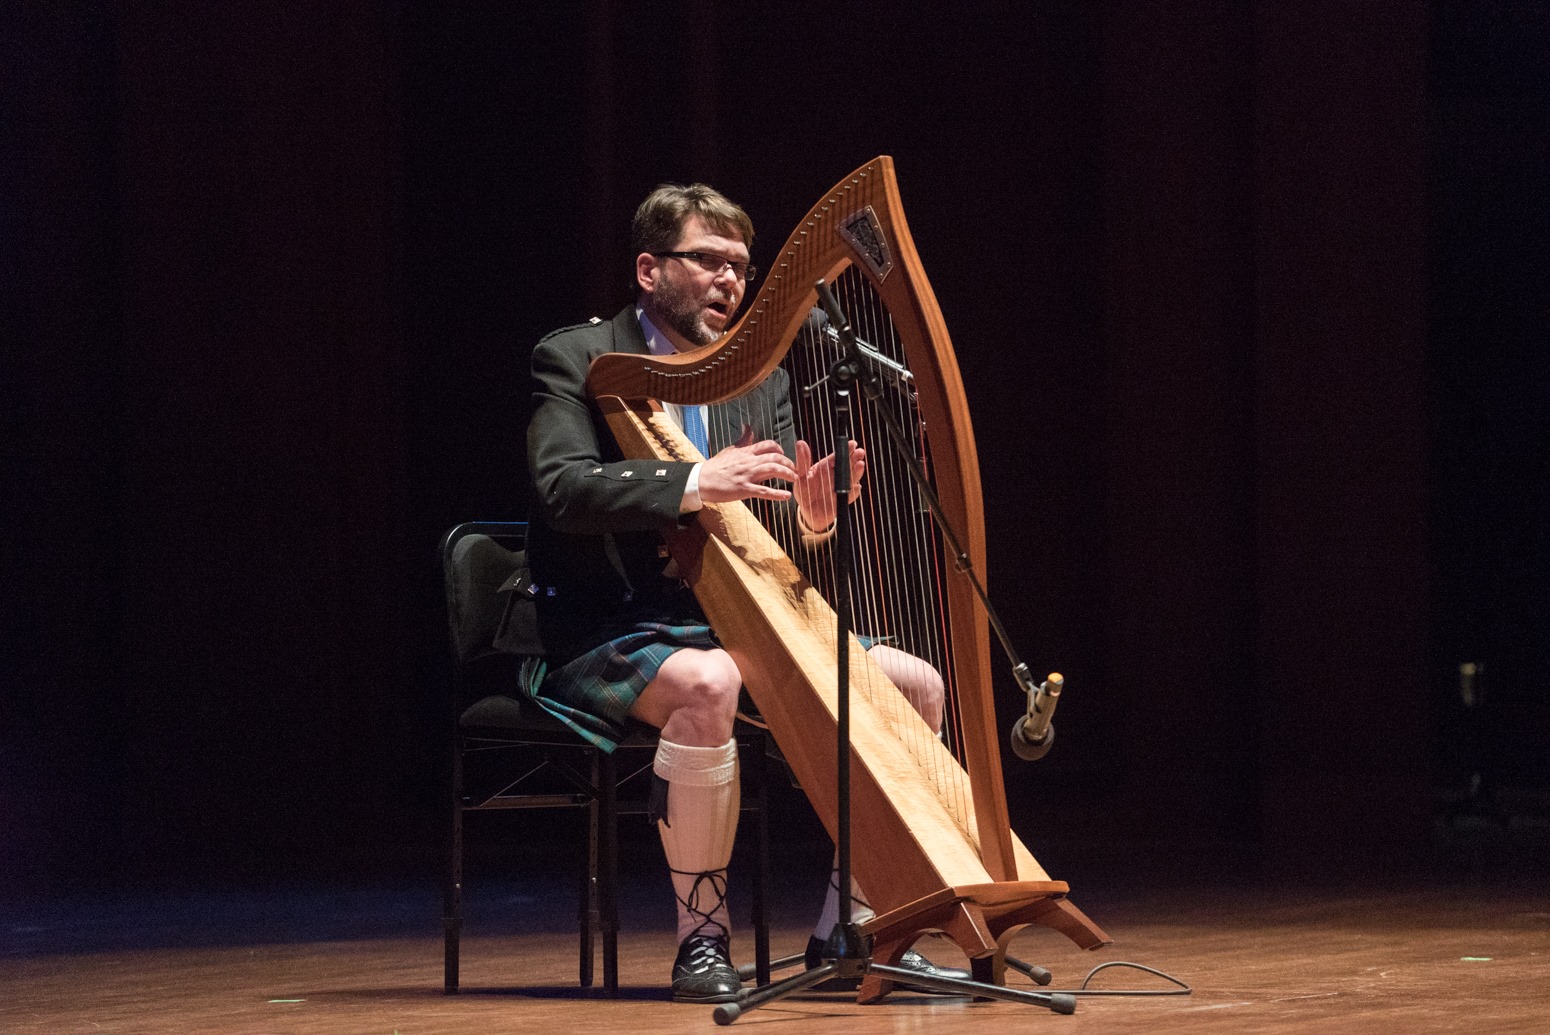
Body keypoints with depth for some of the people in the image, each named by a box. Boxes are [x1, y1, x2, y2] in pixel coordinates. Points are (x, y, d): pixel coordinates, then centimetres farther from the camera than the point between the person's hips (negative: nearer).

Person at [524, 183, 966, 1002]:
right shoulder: (576, 361, -3)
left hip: (735, 631, 7)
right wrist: (695, 485, -31)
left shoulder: (758, 380, 14)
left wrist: (811, 518, -15)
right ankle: (701, 942, -26)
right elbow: (563, 487, -20)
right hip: (610, 639, -7)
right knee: (705, 684, -39)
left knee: (915, 684, -8)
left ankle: (847, 929, -2)